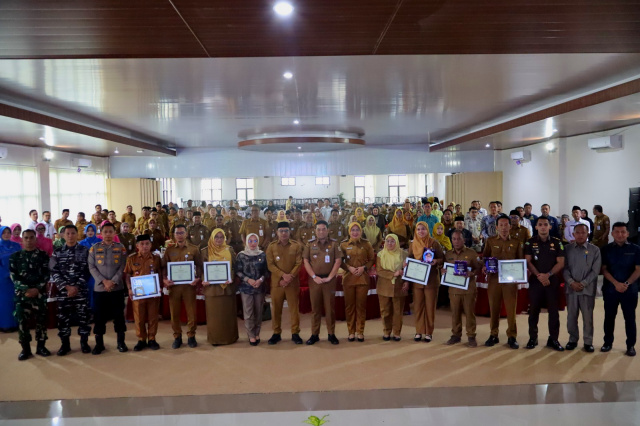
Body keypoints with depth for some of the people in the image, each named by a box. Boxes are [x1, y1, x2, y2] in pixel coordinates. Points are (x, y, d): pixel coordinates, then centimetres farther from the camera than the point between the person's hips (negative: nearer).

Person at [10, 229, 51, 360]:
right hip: (22, 293, 1)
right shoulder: (15, 256, 7)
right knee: (22, 320, 0)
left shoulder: (43, 255, 5)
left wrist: (37, 289, -13)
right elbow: (13, 276, 0)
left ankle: (41, 346, 15)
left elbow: (46, 275, -1)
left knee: (41, 319, 2)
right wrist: (25, 289, -12)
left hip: (40, 293, 0)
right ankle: (25, 348, 11)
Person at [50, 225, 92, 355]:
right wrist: (67, 287, -11)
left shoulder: (85, 251, 3)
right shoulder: (57, 253, 6)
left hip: (81, 290, -1)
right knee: (63, 317, 4)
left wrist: (76, 287, -11)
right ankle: (65, 344, 16)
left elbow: (86, 271, -2)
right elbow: (54, 272, -1)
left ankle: (84, 342, 15)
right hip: (63, 290, 1)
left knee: (83, 316, 2)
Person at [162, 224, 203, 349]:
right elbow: (164, 266, 6)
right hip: (173, 285, 2)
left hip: (189, 284, -1)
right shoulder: (169, 250, 8)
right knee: (174, 312, 6)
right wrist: (165, 279, -10)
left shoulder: (194, 249, 4)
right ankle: (177, 336, 18)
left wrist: (197, 278, -13)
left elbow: (199, 266, 2)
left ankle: (191, 336, 15)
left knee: (191, 311, 2)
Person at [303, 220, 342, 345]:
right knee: (315, 308, 6)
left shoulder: (334, 244, 2)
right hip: (314, 279, 1)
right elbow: (306, 261, 2)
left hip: (329, 280, -1)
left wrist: (329, 277, -9)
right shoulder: (310, 244, 5)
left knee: (330, 307, 4)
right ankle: (314, 334, 13)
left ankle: (331, 334, 13)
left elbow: (338, 261, -2)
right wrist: (314, 277, -8)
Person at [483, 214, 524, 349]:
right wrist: (484, 267, -10)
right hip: (493, 278, 1)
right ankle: (494, 335, 17)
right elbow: (485, 257, 9)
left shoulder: (516, 243, 6)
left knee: (511, 308, 1)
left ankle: (512, 337, 11)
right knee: (494, 307, 6)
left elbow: (521, 261, 7)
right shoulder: (490, 241, 6)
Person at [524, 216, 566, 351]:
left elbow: (561, 263, -2)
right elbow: (528, 262, -2)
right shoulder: (530, 243, 2)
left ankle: (553, 339, 12)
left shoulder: (557, 243, 3)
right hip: (535, 280, 0)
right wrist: (539, 276, -13)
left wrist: (548, 275, -13)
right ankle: (533, 338, 14)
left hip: (553, 280, 0)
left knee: (553, 311, 3)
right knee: (534, 310, 4)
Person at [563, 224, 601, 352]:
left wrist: (583, 284, -12)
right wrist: (571, 282, -13)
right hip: (571, 288, 1)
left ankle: (588, 342, 18)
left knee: (588, 317, 5)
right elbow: (564, 268, 0)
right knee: (571, 316, 8)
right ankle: (573, 339, 21)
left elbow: (595, 270, -4)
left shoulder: (595, 250, 1)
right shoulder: (567, 249, 4)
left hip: (588, 289, -1)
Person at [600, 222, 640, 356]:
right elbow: (604, 269, -1)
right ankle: (608, 342, 20)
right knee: (609, 317, 8)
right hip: (610, 289, 1)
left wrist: (626, 284, -15)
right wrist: (616, 283, -15)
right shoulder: (606, 249, 2)